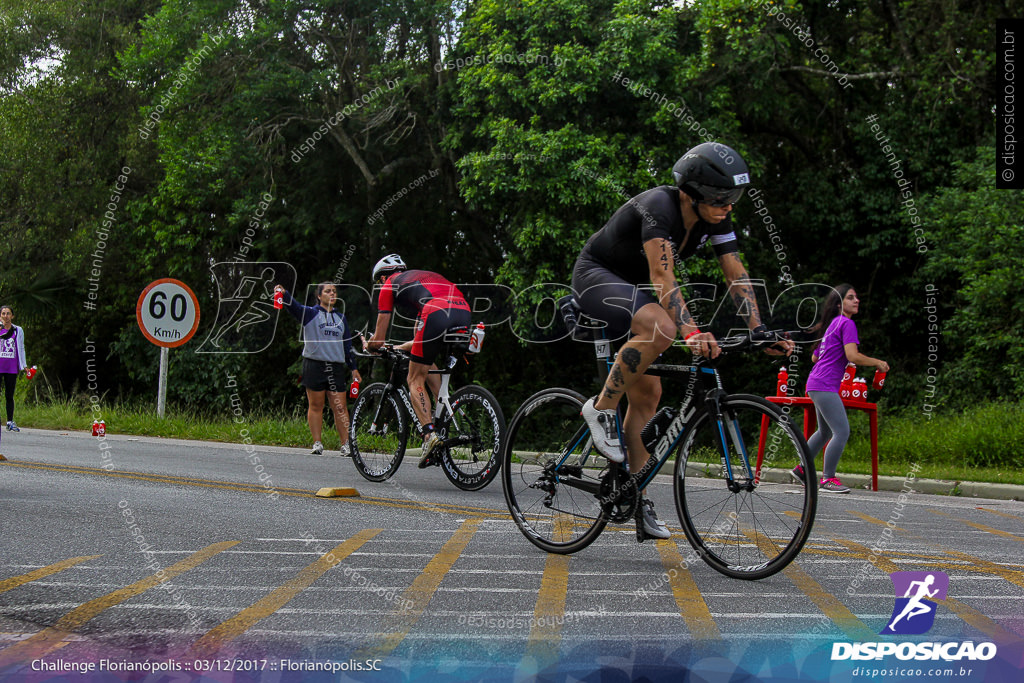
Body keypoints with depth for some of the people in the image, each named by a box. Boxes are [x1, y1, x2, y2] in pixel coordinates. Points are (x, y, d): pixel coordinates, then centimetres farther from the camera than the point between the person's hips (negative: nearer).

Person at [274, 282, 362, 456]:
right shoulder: (310, 313, 4)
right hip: (314, 364, -3)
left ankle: (346, 444, 5)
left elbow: (348, 345, 21)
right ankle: (317, 444, 6)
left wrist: (354, 368, 18)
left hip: (336, 366, 3)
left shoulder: (341, 318, 18)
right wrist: (284, 294, -35)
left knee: (340, 407, -1)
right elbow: (294, 307, -15)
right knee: (316, 405, 0)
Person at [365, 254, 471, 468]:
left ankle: (429, 434, -12)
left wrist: (368, 345, 43)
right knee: (427, 363, 30)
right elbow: (423, 337, 45)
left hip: (437, 315, -6)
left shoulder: (389, 286, 21)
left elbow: (378, 339, 21)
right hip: (464, 314, 6)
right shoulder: (422, 277, 41)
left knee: (416, 380, 7)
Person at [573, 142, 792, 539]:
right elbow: (663, 276, -42)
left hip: (631, 288, 8)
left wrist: (759, 331, -16)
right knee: (660, 327, -37)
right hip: (595, 276, -8)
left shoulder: (714, 218, -8)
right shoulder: (659, 207, -31)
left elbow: (736, 274, -7)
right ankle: (601, 409, -20)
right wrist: (691, 332, -53)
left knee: (647, 393, 4)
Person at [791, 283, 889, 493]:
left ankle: (801, 469, 28)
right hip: (825, 386, -10)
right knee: (842, 431, -11)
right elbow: (853, 356, -20)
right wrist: (878, 363, -8)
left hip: (816, 384, 10)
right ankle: (828, 479, -8)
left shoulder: (832, 324, 18)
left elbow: (814, 357, 23)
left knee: (825, 432, 22)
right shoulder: (846, 323, -10)